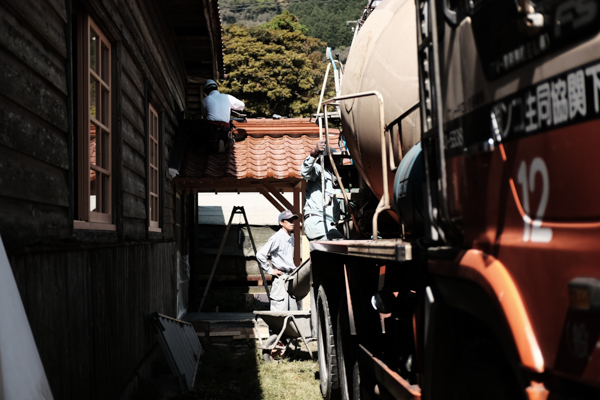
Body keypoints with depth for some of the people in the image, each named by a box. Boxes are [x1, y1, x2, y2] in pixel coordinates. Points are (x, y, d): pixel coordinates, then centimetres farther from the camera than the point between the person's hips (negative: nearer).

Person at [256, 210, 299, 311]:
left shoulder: (291, 237, 14)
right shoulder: (277, 238, -12)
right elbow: (260, 255, -19)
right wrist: (270, 270, -14)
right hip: (280, 277, -8)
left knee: (293, 309, 9)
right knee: (280, 310, -10)